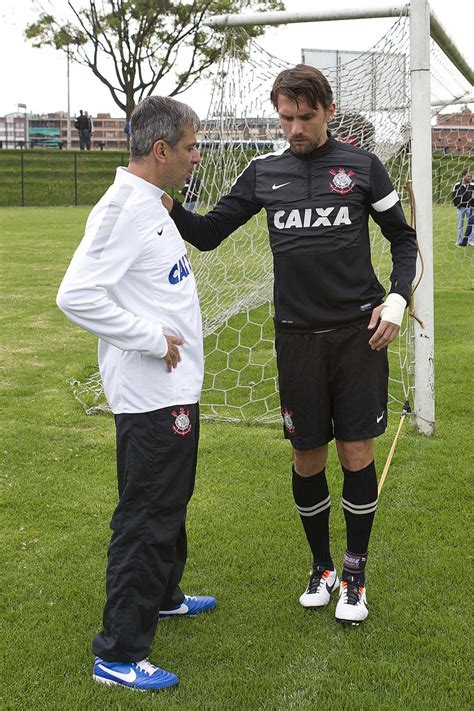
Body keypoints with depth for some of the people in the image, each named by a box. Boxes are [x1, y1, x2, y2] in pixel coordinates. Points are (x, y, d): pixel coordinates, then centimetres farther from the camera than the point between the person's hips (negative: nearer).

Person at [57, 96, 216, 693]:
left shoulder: (150, 205, 12)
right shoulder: (123, 209, -19)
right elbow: (76, 295, -26)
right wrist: (152, 338, -22)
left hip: (173, 390, 10)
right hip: (150, 396, -10)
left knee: (170, 503, 24)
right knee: (146, 519, -4)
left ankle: (161, 595, 44)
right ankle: (118, 653, 6)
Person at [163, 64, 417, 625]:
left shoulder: (362, 166, 1)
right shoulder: (263, 173, 6)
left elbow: (403, 238, 9)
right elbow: (208, 233, 9)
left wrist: (397, 297, -6)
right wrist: (167, 205, -10)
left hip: (358, 332, -1)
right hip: (297, 336, 2)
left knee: (356, 455, 1)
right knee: (307, 459, 7)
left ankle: (354, 574, 21)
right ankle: (321, 567, 29)